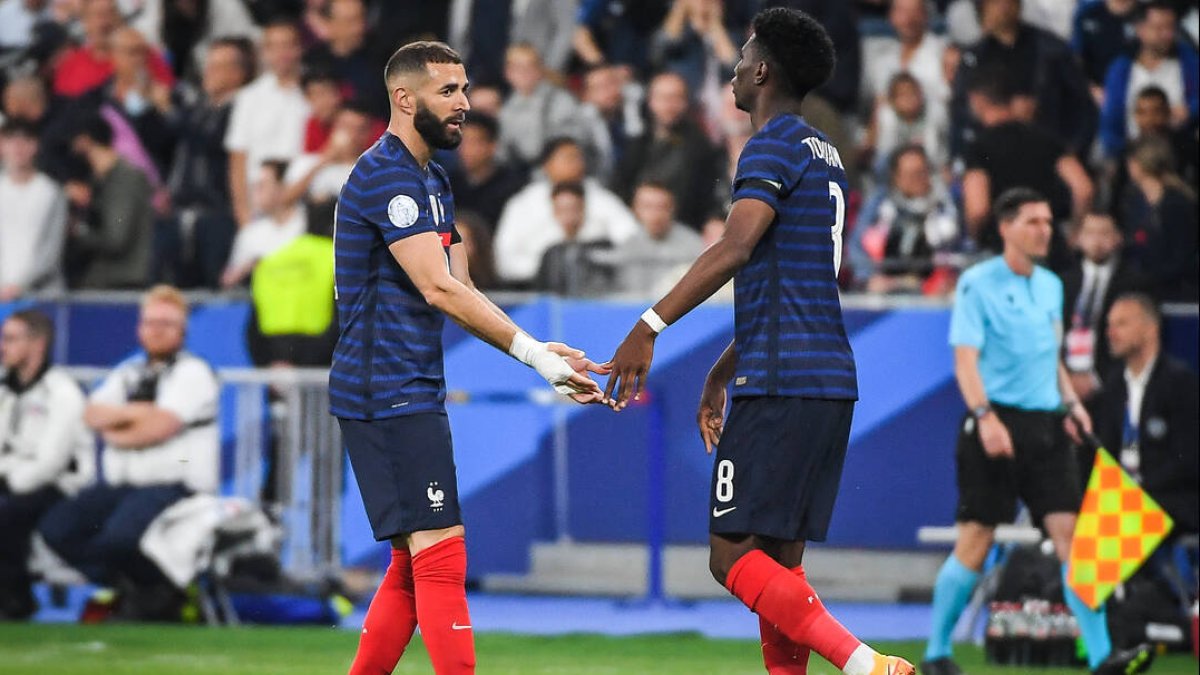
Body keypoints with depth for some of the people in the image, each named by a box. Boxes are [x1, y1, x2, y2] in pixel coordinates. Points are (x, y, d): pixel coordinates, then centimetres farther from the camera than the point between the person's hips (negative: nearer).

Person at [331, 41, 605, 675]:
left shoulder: (432, 181, 19)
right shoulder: (386, 174, -13)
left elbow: (461, 291, 14)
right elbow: (437, 289, -21)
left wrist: (541, 356, -1)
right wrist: (534, 353, -21)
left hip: (411, 391, 10)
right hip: (388, 392, -10)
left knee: (414, 562, 10)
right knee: (440, 552, -13)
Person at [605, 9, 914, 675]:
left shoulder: (774, 146, -8)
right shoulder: (825, 155, 22)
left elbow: (734, 250, -23)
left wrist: (648, 328, -25)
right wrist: (718, 376, 33)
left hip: (782, 383, -9)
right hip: (831, 379, 9)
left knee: (734, 557, -11)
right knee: (779, 563, 10)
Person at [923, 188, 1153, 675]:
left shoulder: (1050, 286, 15)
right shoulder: (977, 284, -6)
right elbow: (965, 359, -13)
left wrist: (1070, 402, 10)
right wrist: (984, 416, -25)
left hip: (1045, 425, 6)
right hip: (996, 425, -6)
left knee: (1070, 533, -6)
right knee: (976, 540, -4)